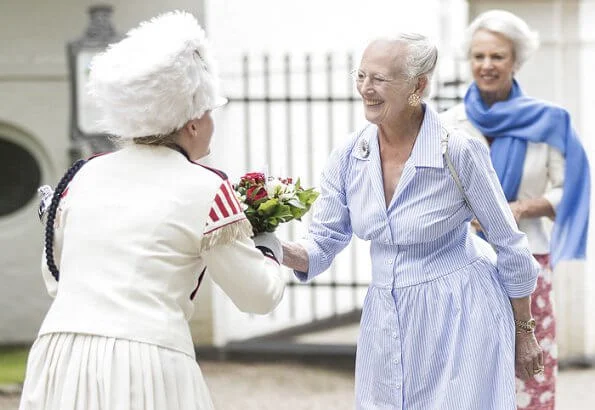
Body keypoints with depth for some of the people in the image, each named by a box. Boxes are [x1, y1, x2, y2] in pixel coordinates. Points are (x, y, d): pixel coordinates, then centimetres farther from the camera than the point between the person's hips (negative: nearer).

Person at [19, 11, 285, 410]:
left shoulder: (85, 175, 11)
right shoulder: (203, 188, -3)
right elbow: (261, 295, 4)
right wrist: (267, 242, 24)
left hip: (59, 365, 5)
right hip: (145, 367, -5)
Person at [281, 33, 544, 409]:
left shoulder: (459, 151, -16)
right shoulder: (349, 156, -3)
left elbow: (510, 245, -6)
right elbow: (323, 244, 2)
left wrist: (523, 332, 2)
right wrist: (279, 251, -21)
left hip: (460, 319, -5)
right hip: (386, 319, 5)